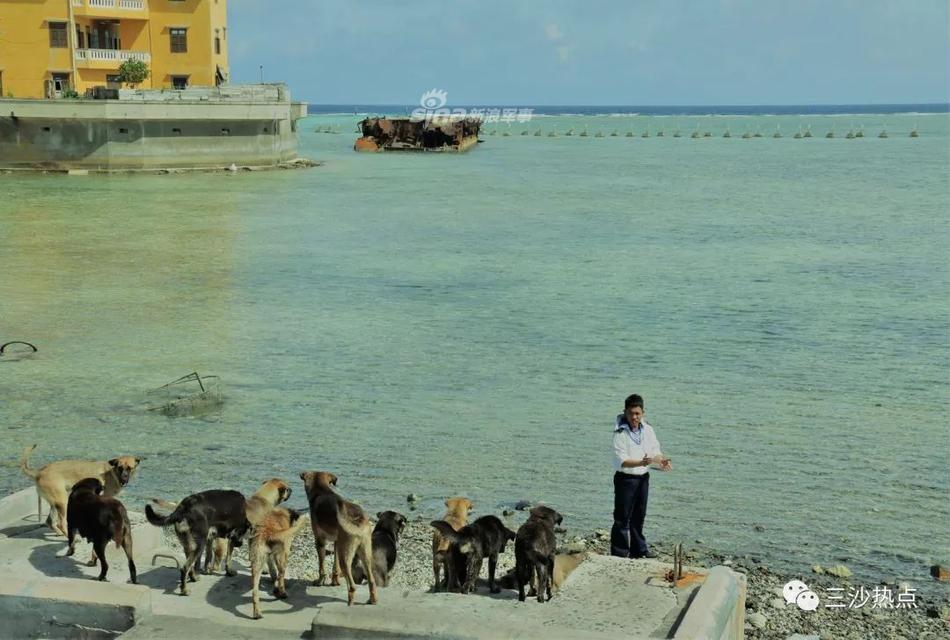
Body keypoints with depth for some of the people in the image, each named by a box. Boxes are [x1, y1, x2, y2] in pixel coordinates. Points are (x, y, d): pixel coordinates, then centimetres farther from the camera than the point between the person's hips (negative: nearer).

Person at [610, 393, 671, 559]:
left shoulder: (648, 430, 2)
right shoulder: (620, 433, -16)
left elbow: (655, 452, 9)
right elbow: (621, 461, -23)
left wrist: (662, 461, -13)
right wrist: (641, 462, -37)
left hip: (643, 477, 6)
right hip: (625, 478, -6)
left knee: (639, 516, 18)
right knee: (622, 517, -2)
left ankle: (638, 550, 30)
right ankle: (619, 553, 4)